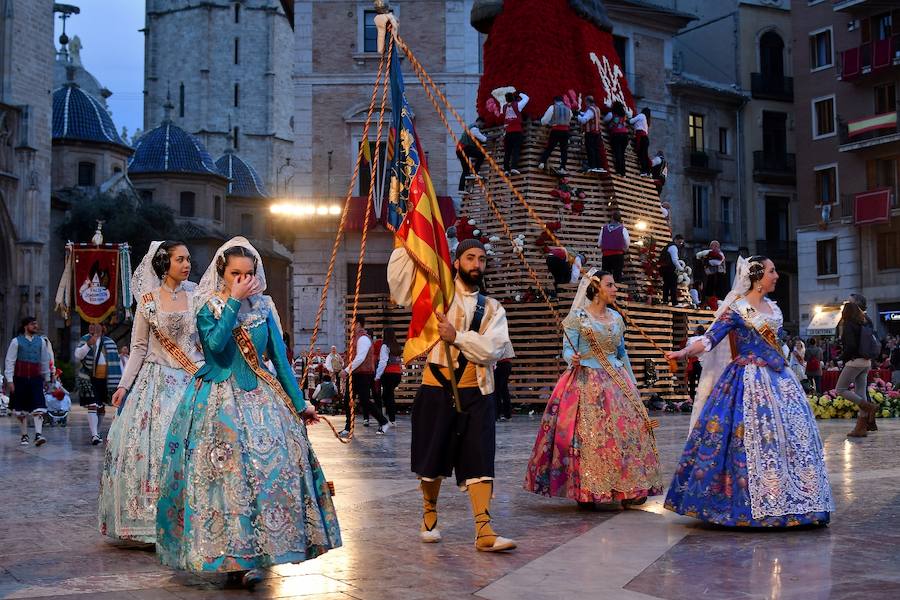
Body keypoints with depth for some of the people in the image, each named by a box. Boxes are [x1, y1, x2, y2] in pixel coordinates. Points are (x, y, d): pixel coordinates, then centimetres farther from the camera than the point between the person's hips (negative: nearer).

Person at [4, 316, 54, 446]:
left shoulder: (41, 341, 7)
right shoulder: (16, 341, -2)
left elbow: (45, 361, 14)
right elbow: (10, 361, -3)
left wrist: (47, 378, 17)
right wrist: (10, 380, -9)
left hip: (36, 378, 2)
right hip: (20, 379, -2)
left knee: (38, 408, -12)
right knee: (21, 410, 7)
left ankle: (38, 434, -17)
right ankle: (24, 436, 17)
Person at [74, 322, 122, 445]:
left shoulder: (110, 342, 9)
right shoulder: (85, 340, 5)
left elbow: (117, 361, 10)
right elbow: (78, 356, -9)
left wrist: (122, 379, 6)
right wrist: (88, 345, -23)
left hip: (104, 379, 3)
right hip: (90, 379, -3)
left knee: (101, 407, 13)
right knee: (92, 406, -13)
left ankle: (97, 432, 27)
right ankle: (94, 435, -19)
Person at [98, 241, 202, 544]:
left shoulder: (197, 296, 6)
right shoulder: (149, 300, 3)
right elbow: (139, 348, 5)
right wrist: (124, 384, -2)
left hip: (193, 381, 1)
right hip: (158, 380, -1)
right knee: (151, 444, -5)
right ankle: (151, 518, 7)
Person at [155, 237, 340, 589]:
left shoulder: (263, 306, 7)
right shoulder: (208, 306, -1)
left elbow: (280, 357, 10)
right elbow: (215, 342, -21)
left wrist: (299, 403, 9)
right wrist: (234, 301, -17)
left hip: (260, 398, 3)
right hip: (218, 399, -3)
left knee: (272, 466, -6)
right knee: (226, 471, -8)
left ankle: (255, 548, 3)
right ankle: (234, 558, -2)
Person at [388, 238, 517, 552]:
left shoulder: (492, 308, 10)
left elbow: (495, 347, -6)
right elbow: (398, 275, -5)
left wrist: (457, 336, -15)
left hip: (475, 394, 1)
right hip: (436, 390, -1)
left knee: (480, 461, -5)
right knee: (432, 458, 9)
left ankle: (485, 532, -6)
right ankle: (429, 516, 31)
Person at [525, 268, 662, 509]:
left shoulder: (616, 318, 14)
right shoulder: (577, 316, -2)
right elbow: (567, 349, -6)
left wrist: (632, 382, 18)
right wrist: (573, 358, -28)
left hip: (616, 381, 6)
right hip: (586, 381, -5)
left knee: (627, 429, -2)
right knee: (588, 434, -9)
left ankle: (627, 489, 6)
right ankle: (586, 491, -2)